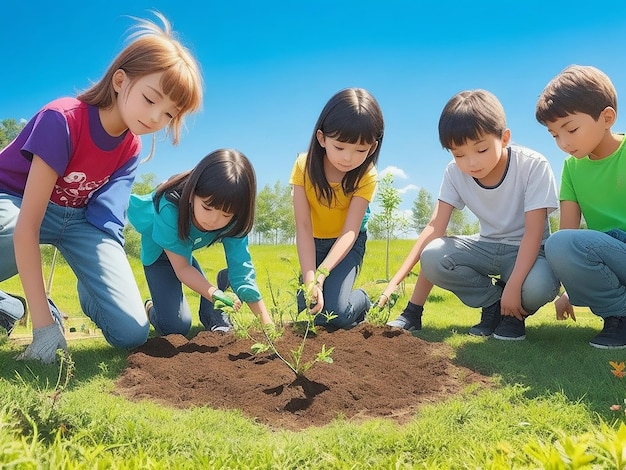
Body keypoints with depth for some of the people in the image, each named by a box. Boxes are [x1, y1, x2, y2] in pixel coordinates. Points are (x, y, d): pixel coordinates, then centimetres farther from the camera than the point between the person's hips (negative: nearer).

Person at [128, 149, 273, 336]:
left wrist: (268, 324, -36)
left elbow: (242, 269, -29)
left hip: (188, 248, 4)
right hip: (159, 250, -4)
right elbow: (182, 268, -30)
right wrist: (216, 295, -46)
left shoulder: (233, 221, -28)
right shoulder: (170, 209, -39)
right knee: (176, 326, -15)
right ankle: (152, 309, 13)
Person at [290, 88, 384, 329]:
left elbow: (350, 231, -30)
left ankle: (362, 301, 13)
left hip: (348, 243, -2)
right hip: (314, 242, 2)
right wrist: (309, 279, -37)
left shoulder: (366, 176, -24)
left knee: (334, 314, -19)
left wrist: (321, 274, -45)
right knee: (308, 308, -9)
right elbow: (303, 227, -26)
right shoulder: (304, 166, -22)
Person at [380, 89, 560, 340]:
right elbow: (435, 226, -16)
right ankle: (494, 303, -3)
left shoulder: (533, 166, -22)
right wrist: (397, 279, -26)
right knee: (432, 257, -26)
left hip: (527, 250, -3)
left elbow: (533, 232, -23)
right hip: (486, 246, 4)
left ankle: (514, 313, 0)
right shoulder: (455, 173, -12)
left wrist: (513, 287, -32)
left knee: (538, 287, -39)